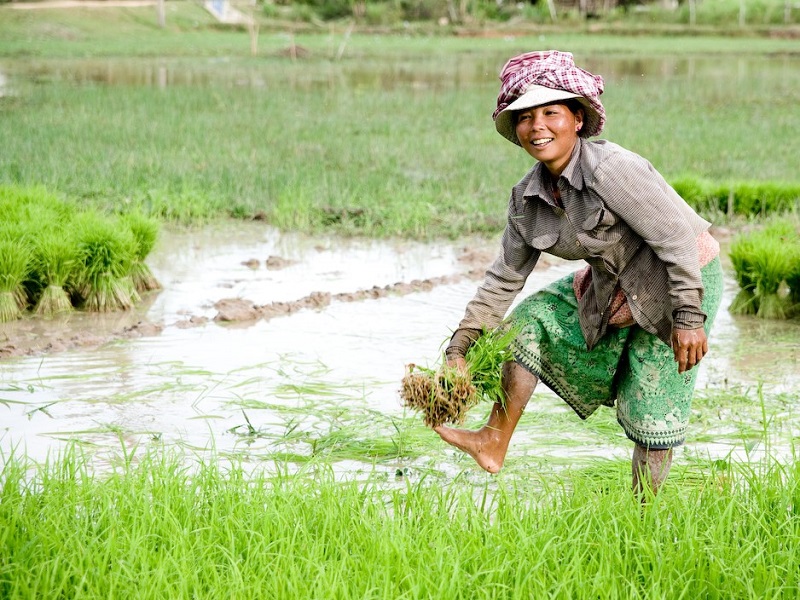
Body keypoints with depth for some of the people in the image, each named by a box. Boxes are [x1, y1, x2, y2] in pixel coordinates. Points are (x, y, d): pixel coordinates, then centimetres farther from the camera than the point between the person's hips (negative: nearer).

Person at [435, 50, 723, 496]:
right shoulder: (528, 197, -3)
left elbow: (677, 238, -26)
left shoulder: (613, 169, -28)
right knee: (534, 318, 3)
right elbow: (505, 278, 4)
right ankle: (495, 444, 9)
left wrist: (689, 318, -27)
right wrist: (460, 349, 1)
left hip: (685, 279, -8)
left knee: (652, 412, -5)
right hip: (615, 288, 8)